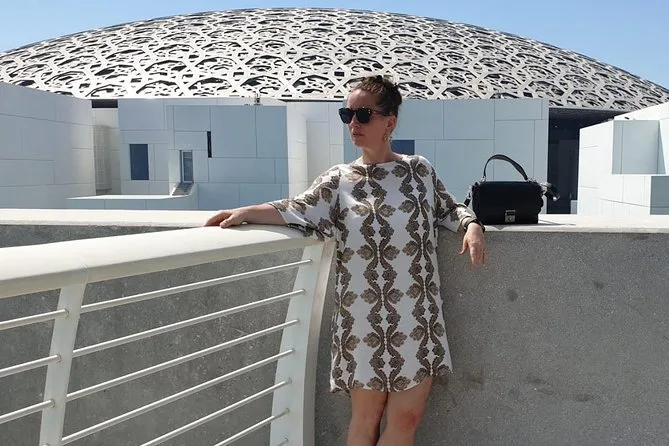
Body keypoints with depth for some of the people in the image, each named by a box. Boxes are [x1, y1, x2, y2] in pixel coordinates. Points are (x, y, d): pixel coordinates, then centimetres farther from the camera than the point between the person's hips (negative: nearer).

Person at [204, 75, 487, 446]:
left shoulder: (419, 170, 5)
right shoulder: (338, 181, 2)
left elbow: (448, 210, 16)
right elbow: (300, 211, -9)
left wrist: (471, 225, -4)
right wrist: (246, 212, -21)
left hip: (416, 316, 1)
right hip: (364, 319, -1)